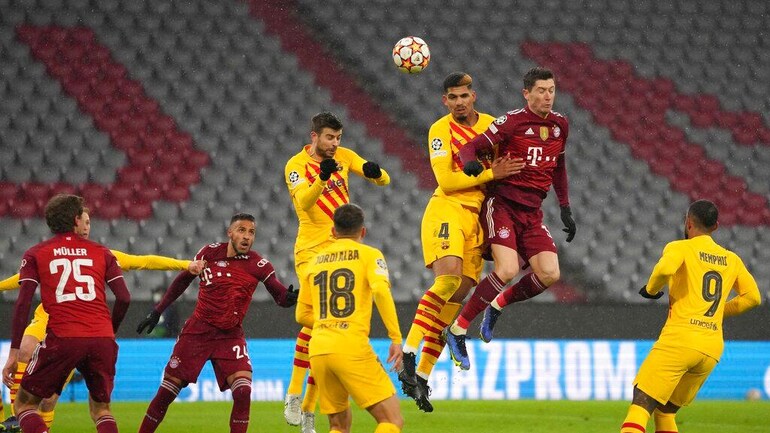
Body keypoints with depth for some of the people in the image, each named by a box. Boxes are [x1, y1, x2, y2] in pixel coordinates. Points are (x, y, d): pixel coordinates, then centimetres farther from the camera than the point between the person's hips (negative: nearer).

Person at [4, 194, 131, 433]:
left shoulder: (35, 254, 10)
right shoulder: (101, 252, 15)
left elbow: (23, 303, 0)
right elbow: (124, 298, 6)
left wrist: (14, 352, 0)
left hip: (62, 340, -2)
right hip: (102, 339, 2)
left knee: (24, 403, 11)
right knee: (101, 409, 21)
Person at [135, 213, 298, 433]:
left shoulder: (259, 265, -5)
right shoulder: (210, 252, -4)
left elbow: (280, 294, -10)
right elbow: (182, 281, 9)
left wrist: (290, 297, -35)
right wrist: (157, 311, 10)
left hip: (231, 335, 0)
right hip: (197, 331, 0)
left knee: (243, 390, -19)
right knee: (166, 392, 1)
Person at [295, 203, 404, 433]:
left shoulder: (315, 261, 20)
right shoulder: (369, 254, 6)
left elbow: (302, 315, 23)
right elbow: (381, 291, -13)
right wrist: (396, 338, -12)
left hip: (318, 351, 6)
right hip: (352, 347, -6)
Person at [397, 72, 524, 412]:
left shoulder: (491, 124, 11)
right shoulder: (440, 129, -4)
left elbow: (507, 162, 24)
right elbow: (447, 180, -12)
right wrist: (490, 174, -17)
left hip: (476, 216, 6)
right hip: (447, 209, -6)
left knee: (456, 298, 2)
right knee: (448, 278, -28)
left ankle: (422, 376, 5)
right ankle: (408, 355, -30)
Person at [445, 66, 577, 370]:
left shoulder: (560, 125, 9)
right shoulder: (512, 121, -10)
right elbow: (471, 147, -12)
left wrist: (565, 209, 21)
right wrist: (470, 162, -35)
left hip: (532, 211, 6)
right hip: (502, 204, -6)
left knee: (549, 274, -9)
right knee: (507, 270, -23)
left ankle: (498, 304, 17)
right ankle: (458, 329, -10)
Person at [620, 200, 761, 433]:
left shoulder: (681, 248, 2)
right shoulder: (732, 260, 19)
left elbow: (665, 268, -19)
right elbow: (753, 296, 20)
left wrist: (651, 289, 0)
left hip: (680, 339, -6)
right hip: (713, 348, 6)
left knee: (640, 407, -13)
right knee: (665, 411, 18)